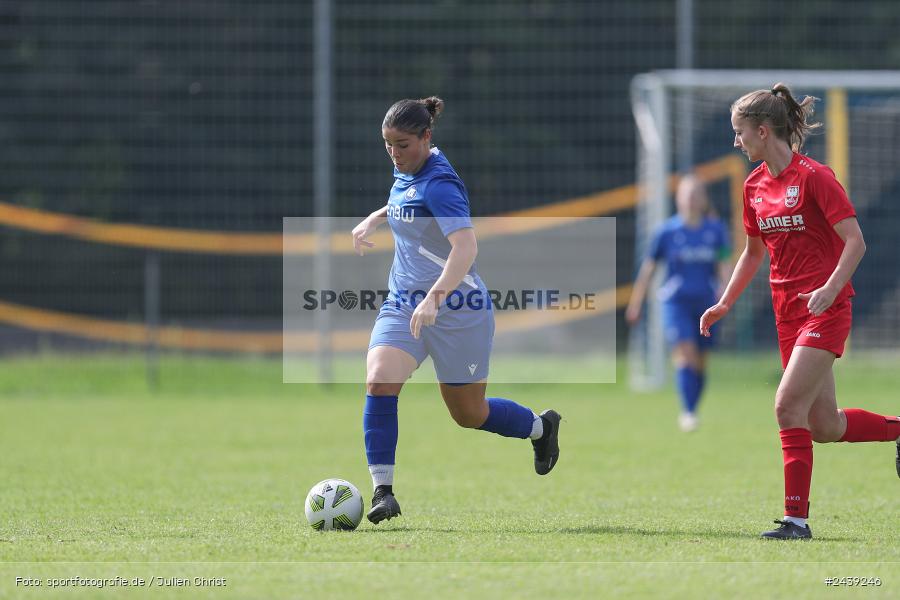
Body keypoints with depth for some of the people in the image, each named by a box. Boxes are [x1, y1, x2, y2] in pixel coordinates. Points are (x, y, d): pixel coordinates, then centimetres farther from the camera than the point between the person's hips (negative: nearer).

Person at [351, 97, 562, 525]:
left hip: (456, 308, -7)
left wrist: (434, 298, -46)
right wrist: (374, 218, 16)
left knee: (469, 414, 8)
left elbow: (465, 247, -34)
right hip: (403, 304, 7)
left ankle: (541, 427, 39)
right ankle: (382, 491, -18)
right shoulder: (406, 173, 5)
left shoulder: (439, 184, -21)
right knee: (378, 382, -20)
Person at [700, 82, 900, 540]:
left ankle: (797, 518, -14)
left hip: (826, 309, -8)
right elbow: (754, 251, 23)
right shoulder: (755, 185, 10)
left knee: (788, 405, -18)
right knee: (824, 427, 7)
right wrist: (725, 303, 16)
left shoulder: (813, 177, -13)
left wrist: (831, 288, -28)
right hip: (787, 309, 8)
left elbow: (855, 240, -16)